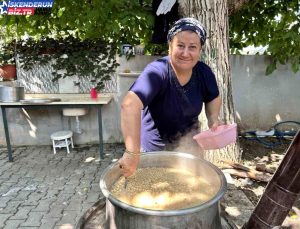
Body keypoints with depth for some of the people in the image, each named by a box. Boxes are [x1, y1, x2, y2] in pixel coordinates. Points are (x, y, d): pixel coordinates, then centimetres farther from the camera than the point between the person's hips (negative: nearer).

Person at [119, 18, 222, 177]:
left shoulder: (204, 72, -12)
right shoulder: (158, 72, -31)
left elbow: (213, 98, 8)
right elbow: (129, 105, -46)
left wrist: (213, 118, -11)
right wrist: (132, 152, -51)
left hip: (188, 143, 5)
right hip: (156, 149, -4)